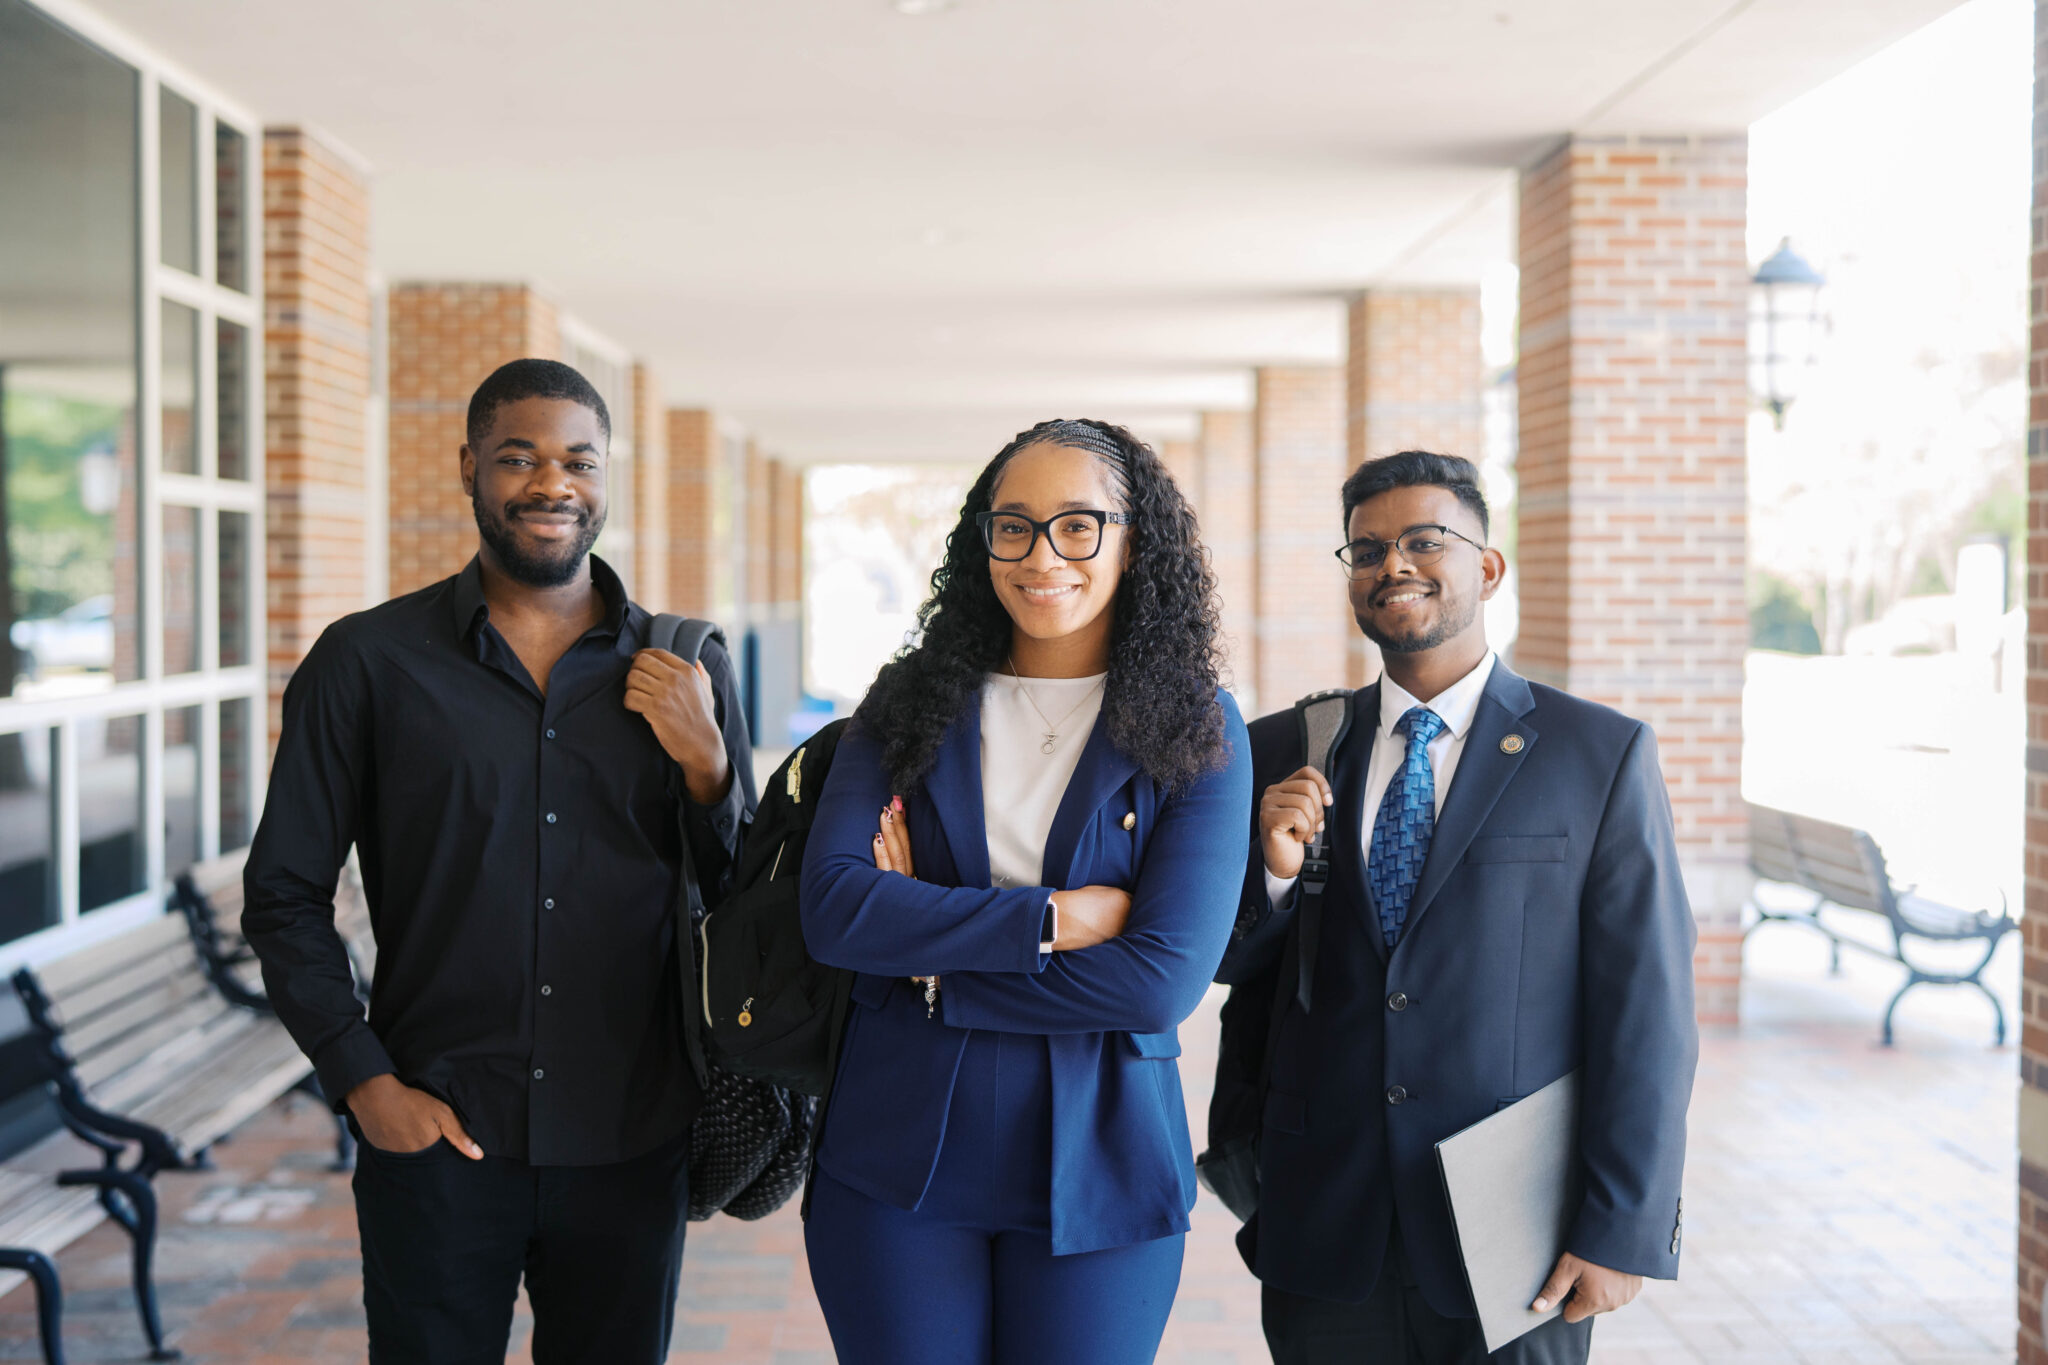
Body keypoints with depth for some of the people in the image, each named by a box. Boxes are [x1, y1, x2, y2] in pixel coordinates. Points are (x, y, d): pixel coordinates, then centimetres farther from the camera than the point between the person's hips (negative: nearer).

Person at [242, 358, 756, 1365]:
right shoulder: (366, 662, -1)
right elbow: (285, 897, 3)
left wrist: (705, 762, -9)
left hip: (631, 1150, 2)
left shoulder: (687, 670, 4)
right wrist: (363, 1080, -6)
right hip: (436, 1142, -1)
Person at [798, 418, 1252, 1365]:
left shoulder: (1198, 731, -3)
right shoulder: (908, 706, 3)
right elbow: (832, 909, -11)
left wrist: (933, 966, -12)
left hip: (1099, 1169, -1)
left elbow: (1165, 980, -14)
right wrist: (1051, 918, -17)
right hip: (896, 1159, 1)